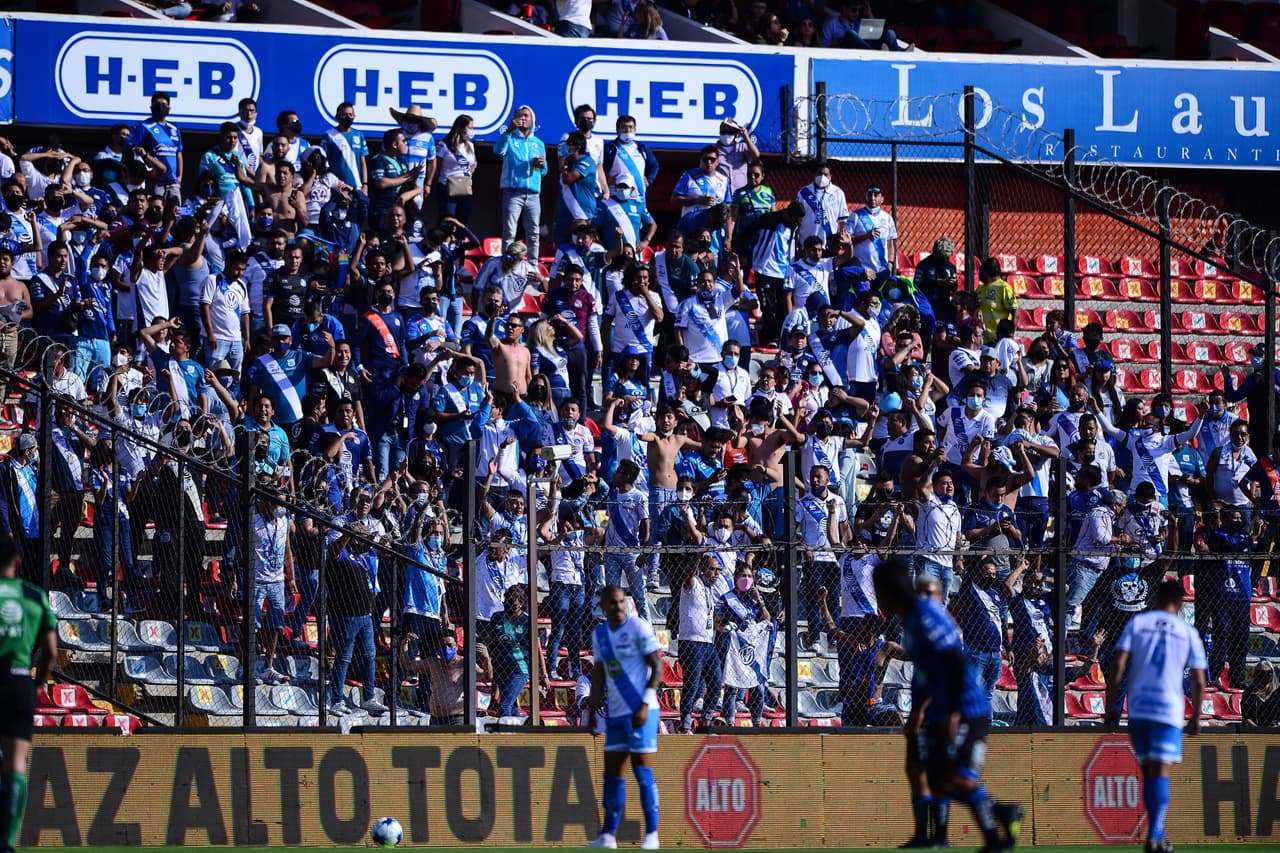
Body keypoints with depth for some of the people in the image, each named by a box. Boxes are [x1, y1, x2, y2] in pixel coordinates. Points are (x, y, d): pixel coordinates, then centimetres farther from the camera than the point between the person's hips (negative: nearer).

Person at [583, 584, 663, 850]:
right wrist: (592, 711, 14)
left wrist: (645, 704, -17)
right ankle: (608, 836, 12)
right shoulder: (599, 634, 12)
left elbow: (657, 667, -10)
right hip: (615, 713, 7)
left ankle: (652, 835, -3)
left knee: (642, 771, -8)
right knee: (612, 773, 7)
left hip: (640, 712, -7)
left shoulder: (639, 628, -7)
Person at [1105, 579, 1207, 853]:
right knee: (1161, 771, -5)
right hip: (1170, 708, -1)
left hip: (1138, 707, 1)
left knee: (1147, 770, 13)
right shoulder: (1188, 632, 7)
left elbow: (1118, 665, -3)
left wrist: (1111, 705, 2)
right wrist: (1196, 718, 14)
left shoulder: (1137, 623, 7)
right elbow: (1198, 681, 4)